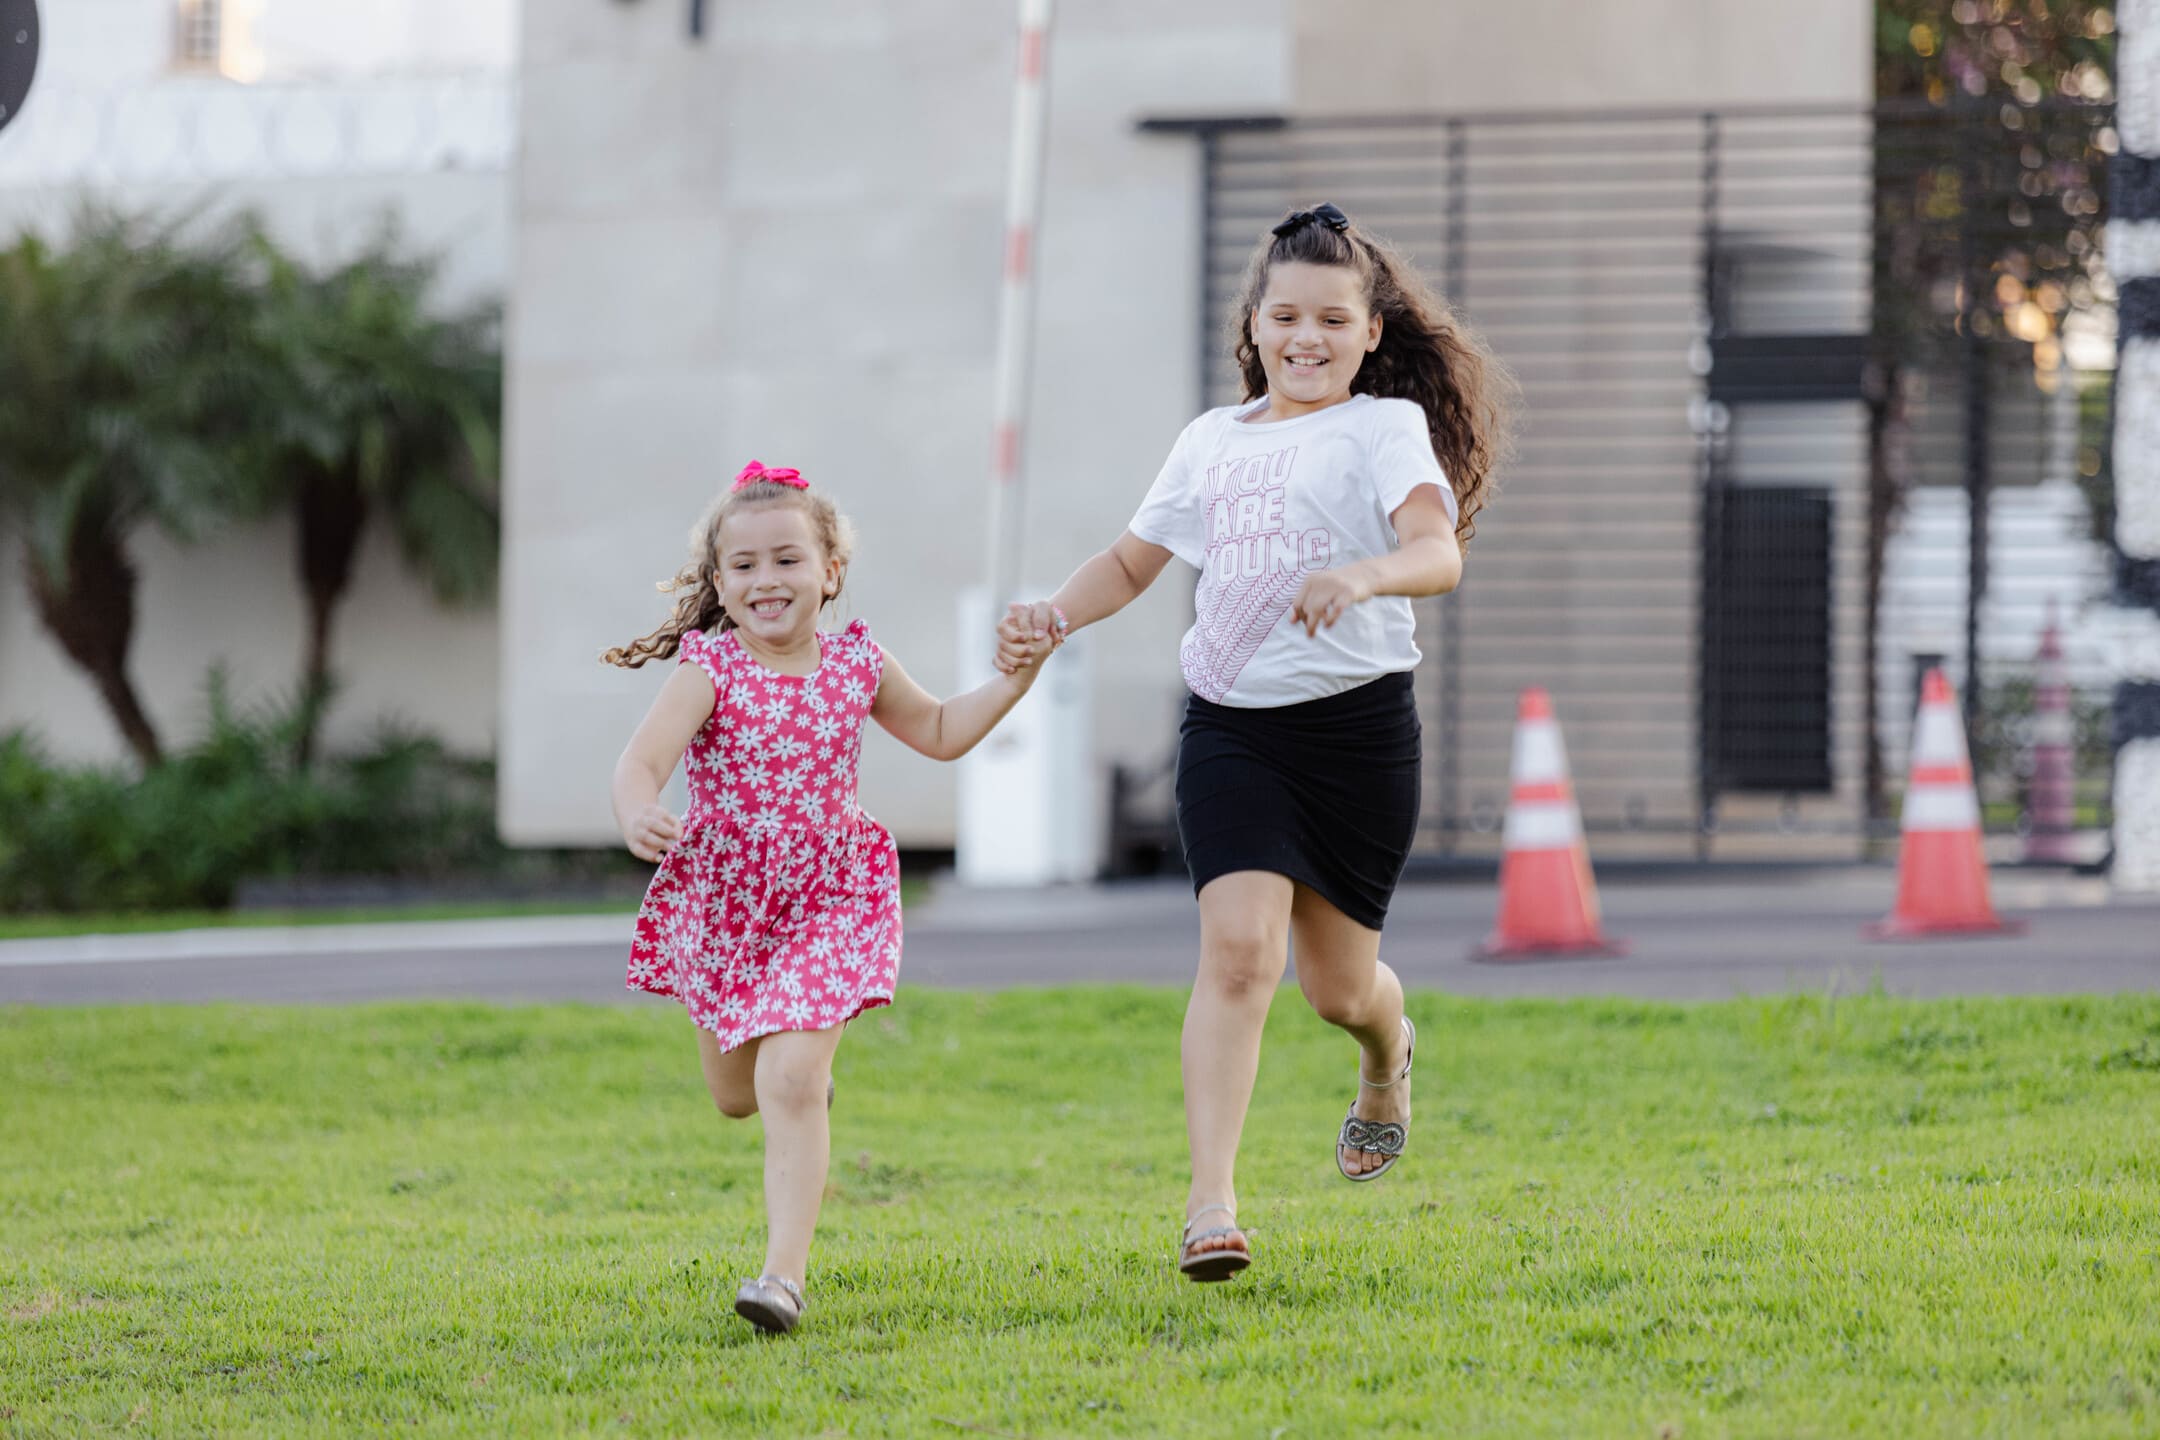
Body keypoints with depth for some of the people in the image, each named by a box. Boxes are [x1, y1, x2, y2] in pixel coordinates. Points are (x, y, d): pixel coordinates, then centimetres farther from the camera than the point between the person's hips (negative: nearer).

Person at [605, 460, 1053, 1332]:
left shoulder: (857, 665, -3)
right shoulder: (708, 669, -15)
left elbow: (941, 734, 16)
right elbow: (642, 760, -31)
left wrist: (1014, 676, 3)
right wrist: (636, 816, -53)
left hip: (827, 903, 0)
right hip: (718, 905, 0)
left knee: (791, 1085, -18)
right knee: (736, 1098, 18)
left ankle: (785, 1273, -18)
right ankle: (804, 1058, 55)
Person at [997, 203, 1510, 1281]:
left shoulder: (1386, 428, -3)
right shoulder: (1212, 442, 12)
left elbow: (1440, 553, -21)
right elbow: (1131, 562, 24)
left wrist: (1365, 576, -42)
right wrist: (1051, 618, 4)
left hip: (1357, 723, -2)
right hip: (1229, 725, 2)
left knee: (1337, 982, 8)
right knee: (1238, 947, -18)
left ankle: (1387, 1060, 47)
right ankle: (1210, 1207, -21)